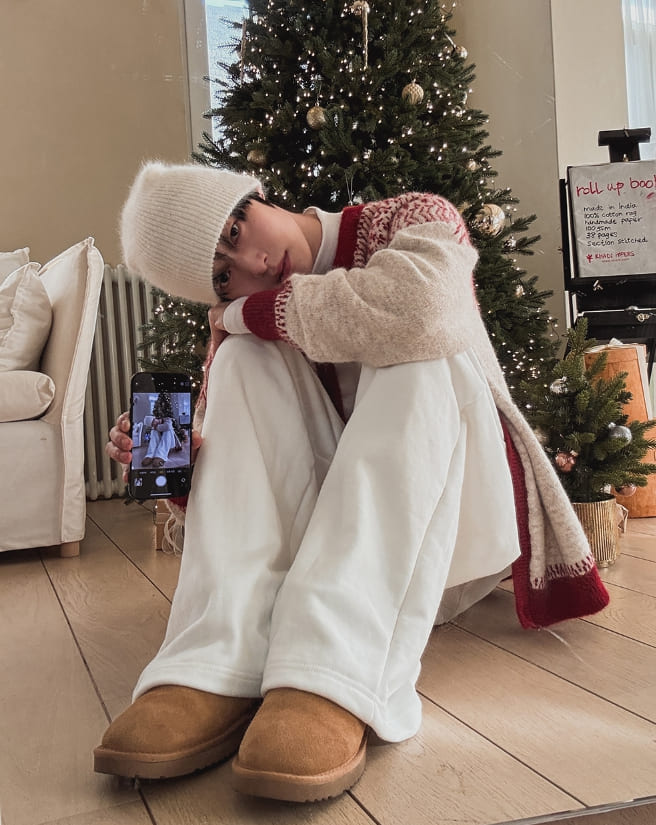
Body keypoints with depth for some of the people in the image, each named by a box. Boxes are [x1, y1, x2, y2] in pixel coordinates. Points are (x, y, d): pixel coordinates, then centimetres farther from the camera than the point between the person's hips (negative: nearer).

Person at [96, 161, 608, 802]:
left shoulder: (414, 220, -8)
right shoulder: (242, 319, 3)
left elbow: (418, 307, -33)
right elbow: (226, 452, 0)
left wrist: (252, 311, -19)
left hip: (449, 516, -3)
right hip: (335, 521, 3)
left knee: (415, 357, -31)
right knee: (248, 356, -18)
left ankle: (333, 682, -45)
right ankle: (218, 671, -34)